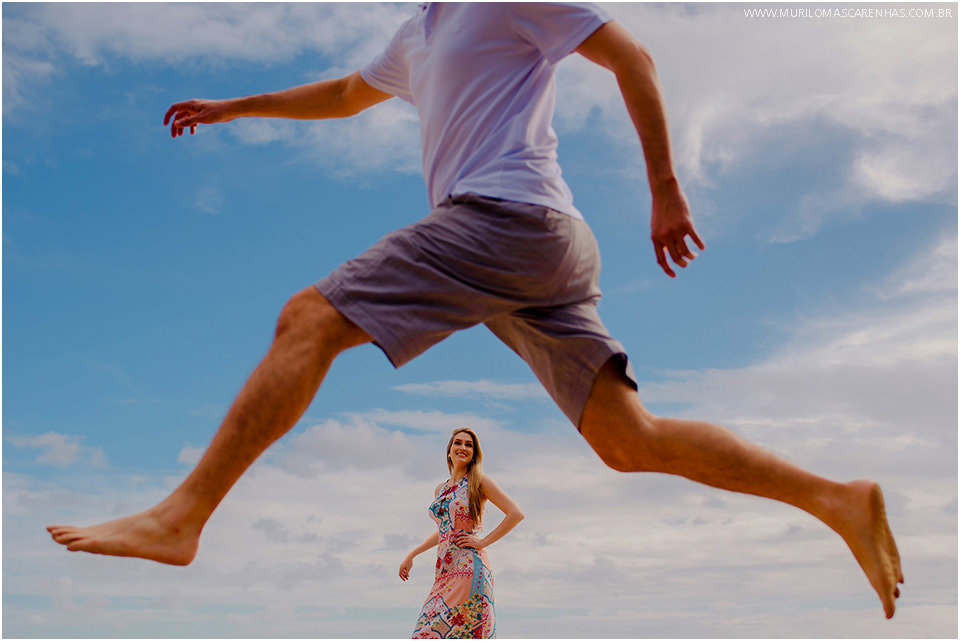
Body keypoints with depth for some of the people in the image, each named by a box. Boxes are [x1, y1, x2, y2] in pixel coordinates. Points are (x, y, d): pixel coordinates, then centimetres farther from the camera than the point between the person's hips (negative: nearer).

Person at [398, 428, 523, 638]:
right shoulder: (440, 490, 17)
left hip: (468, 568, -6)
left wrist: (483, 541, -9)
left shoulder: (478, 481, -1)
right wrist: (411, 555, 25)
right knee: (429, 629, 0)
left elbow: (516, 513, -7)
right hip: (444, 571, 6)